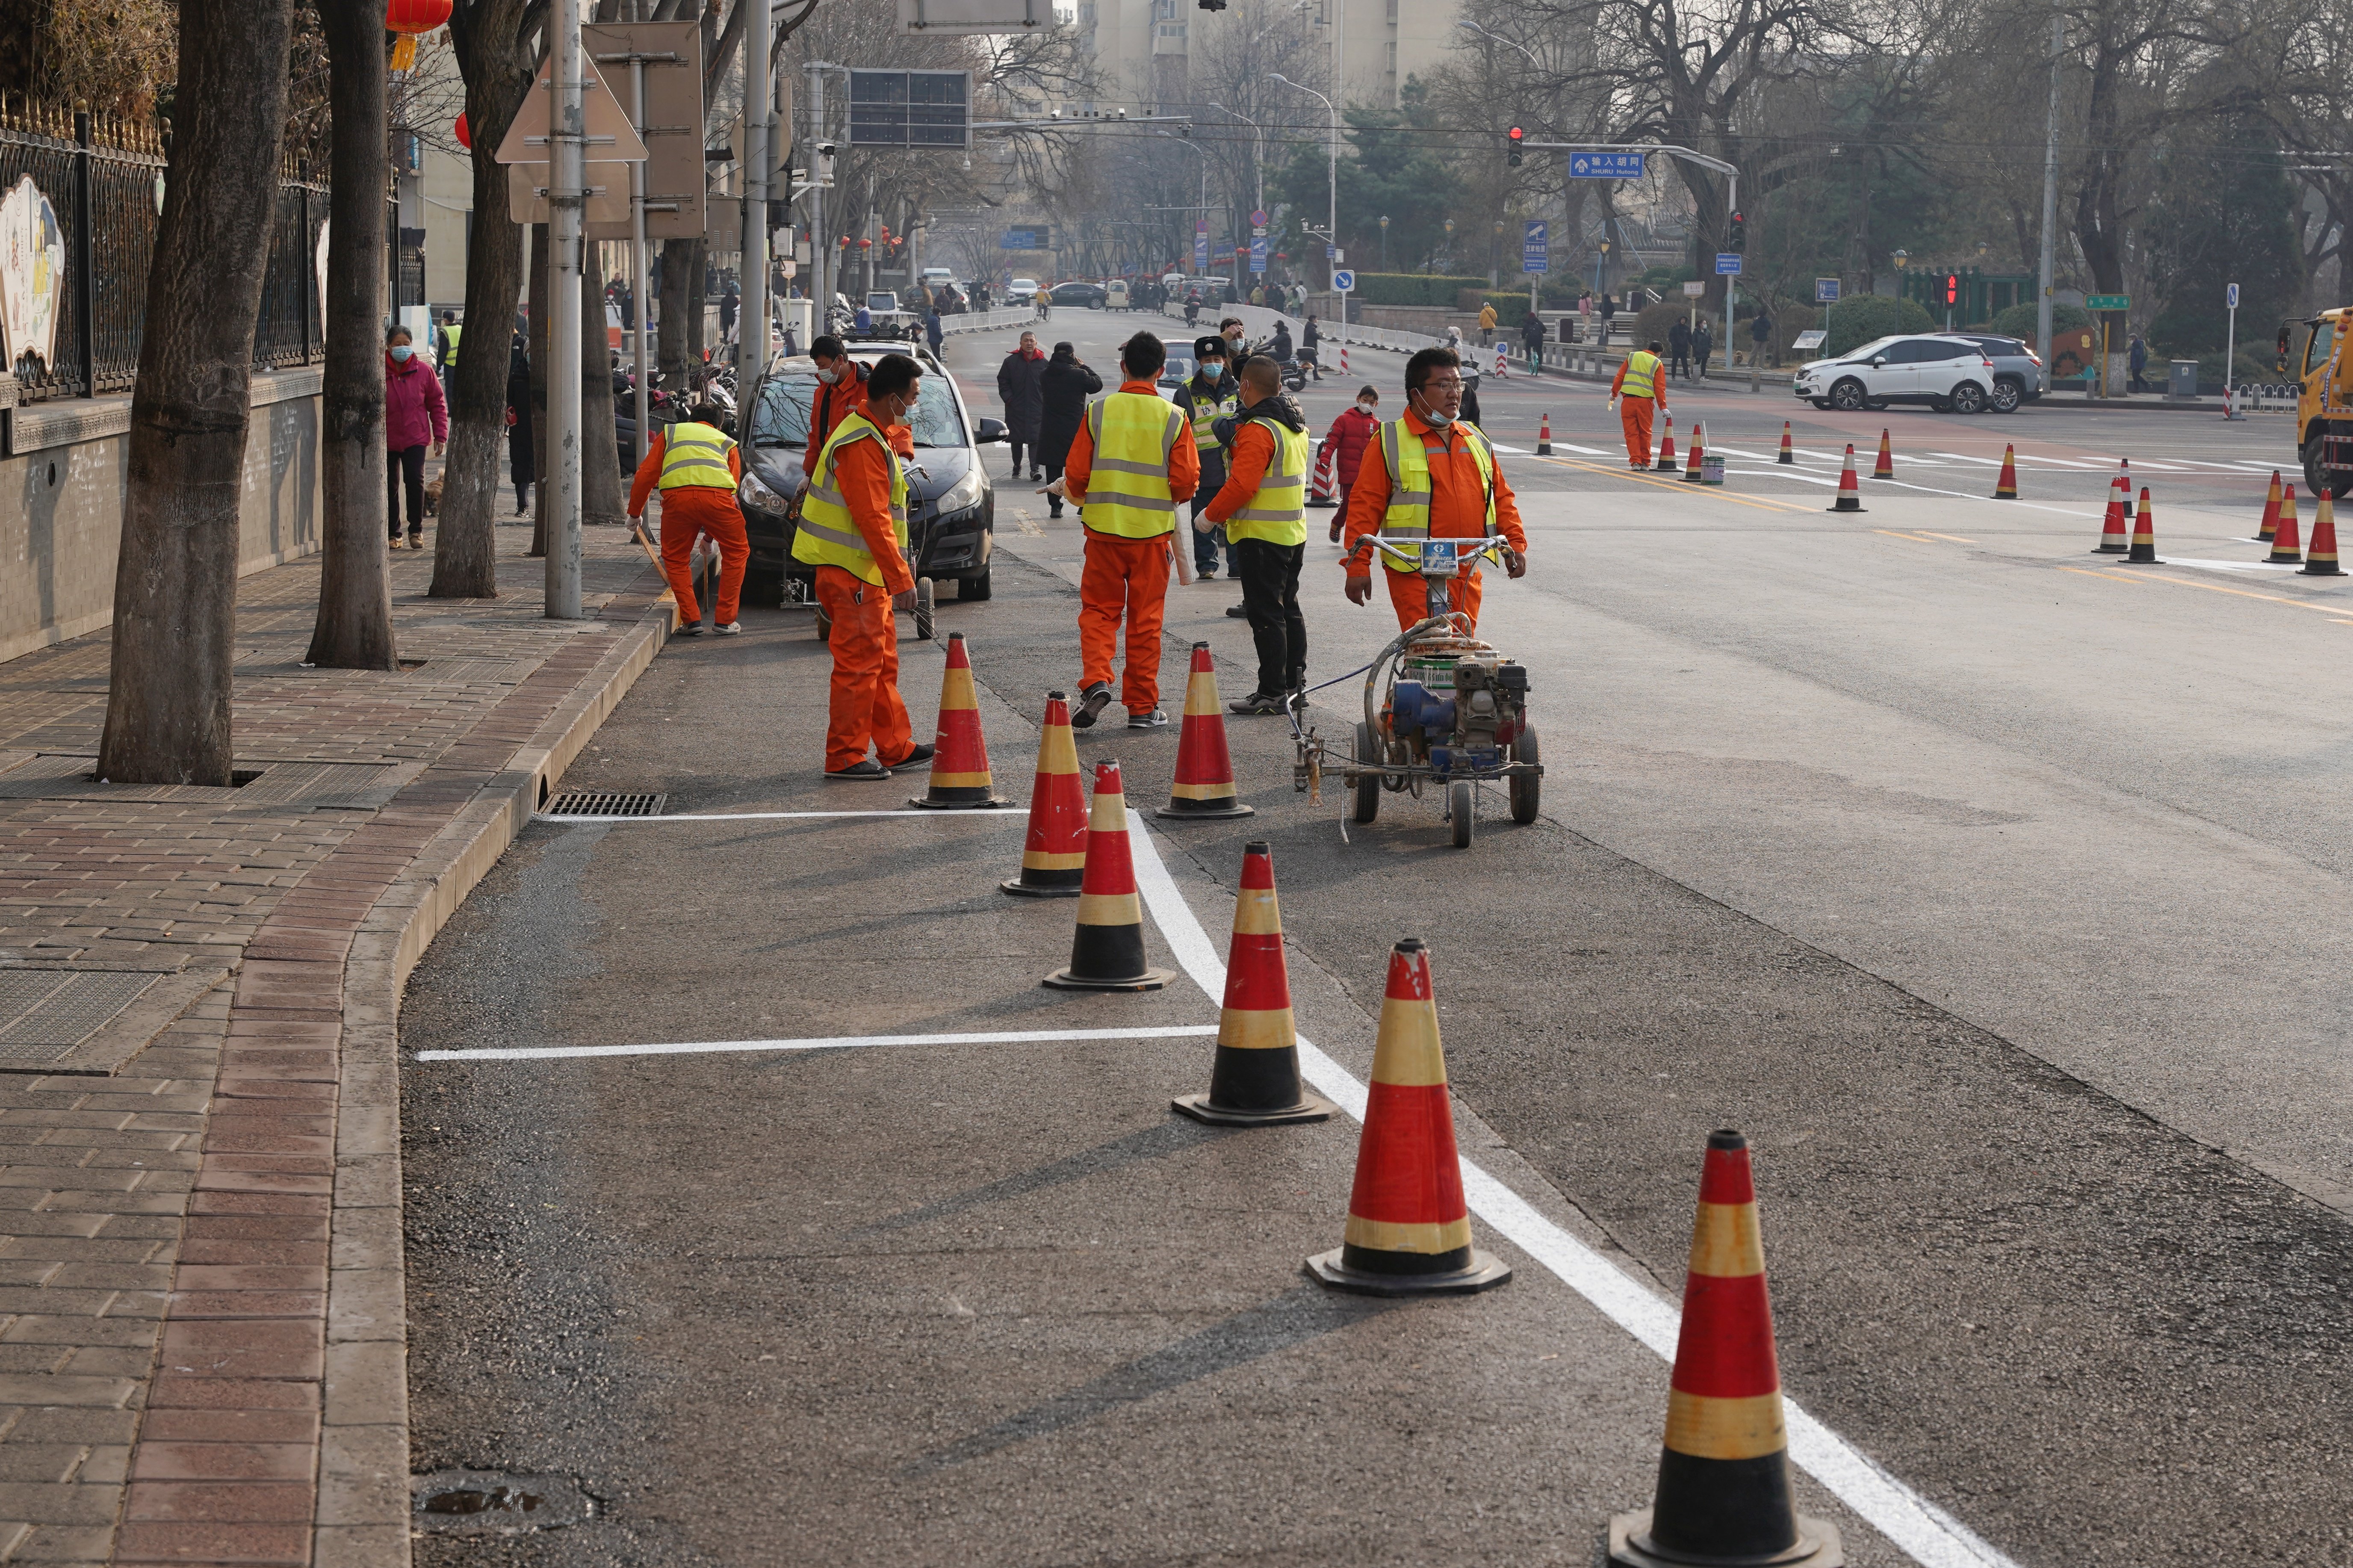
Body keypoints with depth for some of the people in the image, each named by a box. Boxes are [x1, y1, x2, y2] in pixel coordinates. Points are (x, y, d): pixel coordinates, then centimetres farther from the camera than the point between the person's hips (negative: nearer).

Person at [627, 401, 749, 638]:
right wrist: (709, 534, 39)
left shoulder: (671, 433, 32)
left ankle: (691, 620, 11)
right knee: (736, 553, 21)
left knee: (675, 559, 20)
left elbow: (645, 475, 24)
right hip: (717, 496, 0)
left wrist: (635, 513, 36)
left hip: (676, 495, 0)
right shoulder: (727, 443, 33)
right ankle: (725, 620, 18)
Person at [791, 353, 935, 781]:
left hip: (867, 572, 11)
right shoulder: (862, 446, -20)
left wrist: (899, 566, 23)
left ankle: (894, 746, 24)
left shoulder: (868, 435, 14)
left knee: (882, 660, 16)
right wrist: (901, 577, -22)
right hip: (853, 571, -11)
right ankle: (845, 757, -2)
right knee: (858, 662, -6)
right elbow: (872, 518, -24)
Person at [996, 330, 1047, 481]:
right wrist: (1009, 399, -6)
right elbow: (1003, 382, 6)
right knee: (1017, 440, 9)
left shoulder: (1043, 363, 5)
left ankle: (1035, 468, -11)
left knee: (1035, 439, -10)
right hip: (1016, 408, 1)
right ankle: (1017, 467, 24)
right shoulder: (1011, 361, 3)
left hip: (1037, 408, -1)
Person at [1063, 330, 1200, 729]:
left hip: (1103, 528, 0)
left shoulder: (1099, 411, -4)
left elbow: (1076, 474, -3)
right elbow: (1186, 483, -7)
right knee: (1145, 620, 8)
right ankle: (1142, 707, 11)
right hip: (1152, 532, 0)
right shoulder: (1173, 419, -5)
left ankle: (1096, 680, -10)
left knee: (1099, 610, 11)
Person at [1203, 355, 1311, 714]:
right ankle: (1295, 683, 21)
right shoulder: (1296, 424, 11)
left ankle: (1272, 693, -5)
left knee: (1265, 614, -6)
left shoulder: (1258, 430, -18)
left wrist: (1209, 516, -13)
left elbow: (1242, 485, -24)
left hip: (1261, 536, -9)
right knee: (1289, 609, 16)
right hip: (1294, 532, 9)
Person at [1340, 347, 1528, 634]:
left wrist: (1515, 543, 9)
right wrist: (1358, 564, -10)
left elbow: (1501, 497, 22)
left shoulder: (1476, 442, 17)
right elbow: (1365, 504, -3)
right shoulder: (1390, 443, 0)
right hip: (1413, 575, -5)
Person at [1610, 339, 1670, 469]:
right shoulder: (1657, 364, 4)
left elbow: (1620, 377, 8)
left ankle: (1635, 461, -3)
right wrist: (1663, 407, 1)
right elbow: (1660, 388, 0)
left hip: (1628, 400, 1)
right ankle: (1645, 463, 13)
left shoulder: (1632, 357, 9)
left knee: (1631, 433, 4)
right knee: (1645, 433, 10)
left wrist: (1614, 393, 18)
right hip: (1646, 402, -1)